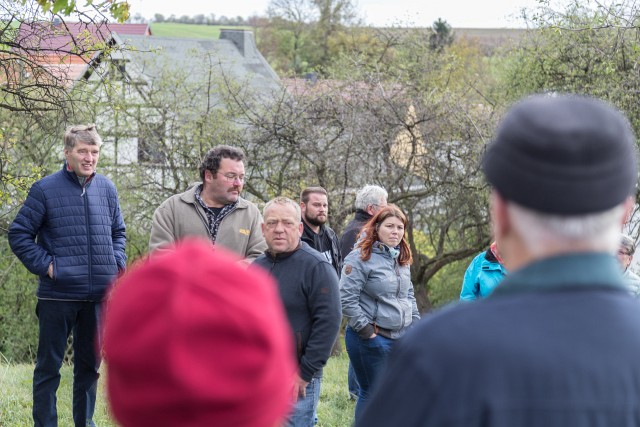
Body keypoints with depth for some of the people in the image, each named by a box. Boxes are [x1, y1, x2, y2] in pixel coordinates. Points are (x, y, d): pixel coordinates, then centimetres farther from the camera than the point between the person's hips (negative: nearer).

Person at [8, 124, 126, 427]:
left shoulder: (107, 189, 7)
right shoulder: (45, 189, -6)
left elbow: (118, 232, 21)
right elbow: (18, 234, -2)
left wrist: (117, 262, 5)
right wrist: (45, 265, -11)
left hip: (99, 295, 4)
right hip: (57, 296, -4)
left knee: (90, 364, 15)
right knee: (48, 366, 4)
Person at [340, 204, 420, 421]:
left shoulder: (402, 259, 13)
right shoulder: (361, 257, -12)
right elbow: (347, 298, -17)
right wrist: (365, 330, -16)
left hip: (401, 338, 7)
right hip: (371, 339, -7)